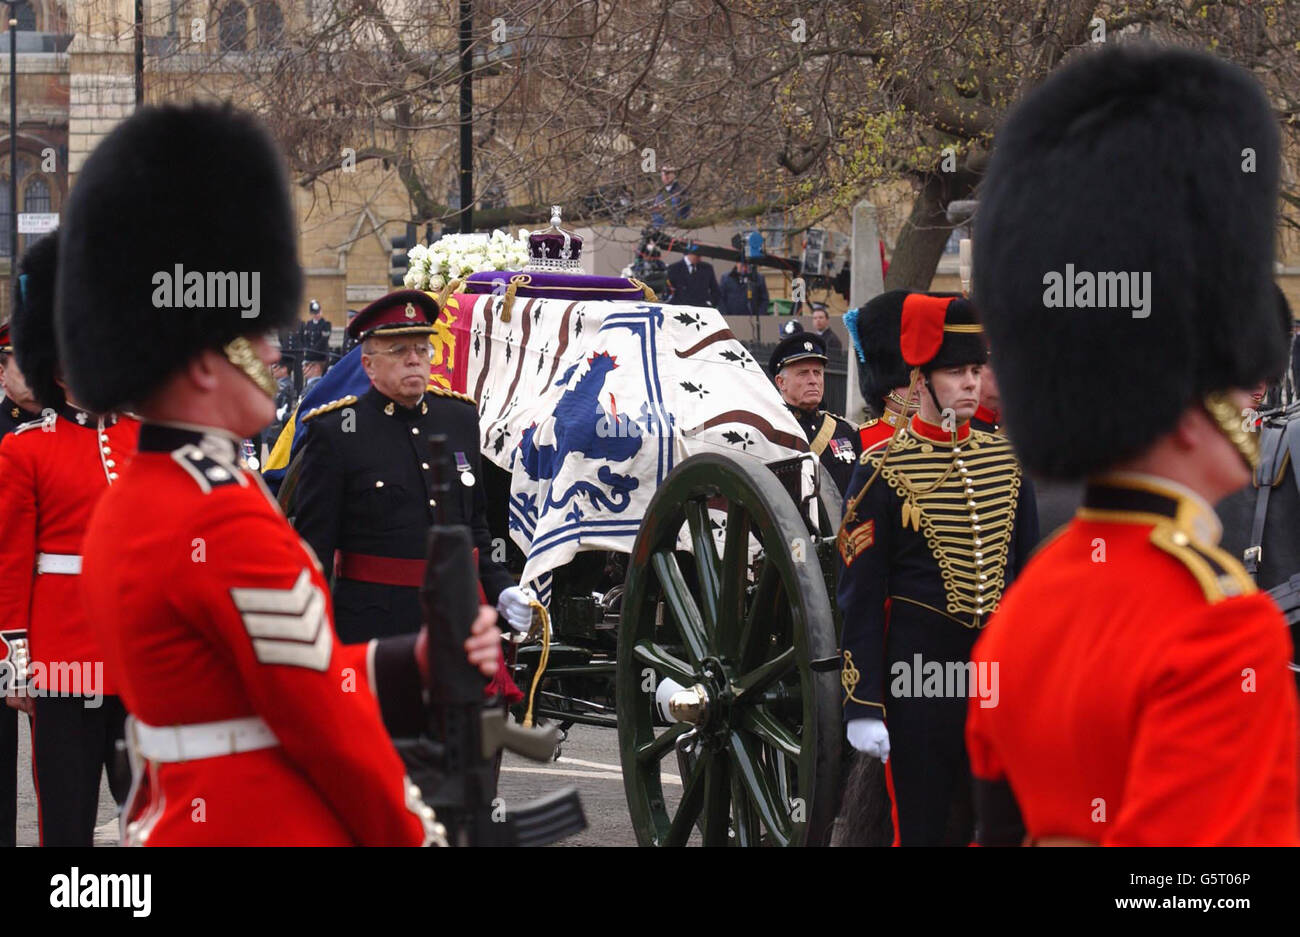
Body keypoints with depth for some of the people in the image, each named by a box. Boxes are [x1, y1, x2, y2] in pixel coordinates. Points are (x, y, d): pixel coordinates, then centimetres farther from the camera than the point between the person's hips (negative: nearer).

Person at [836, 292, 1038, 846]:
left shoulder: (1004, 458, 9)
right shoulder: (883, 470, -6)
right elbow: (857, 596, -6)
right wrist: (862, 706, -11)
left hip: (998, 671, 5)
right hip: (918, 673, -5)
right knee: (922, 826, 0)